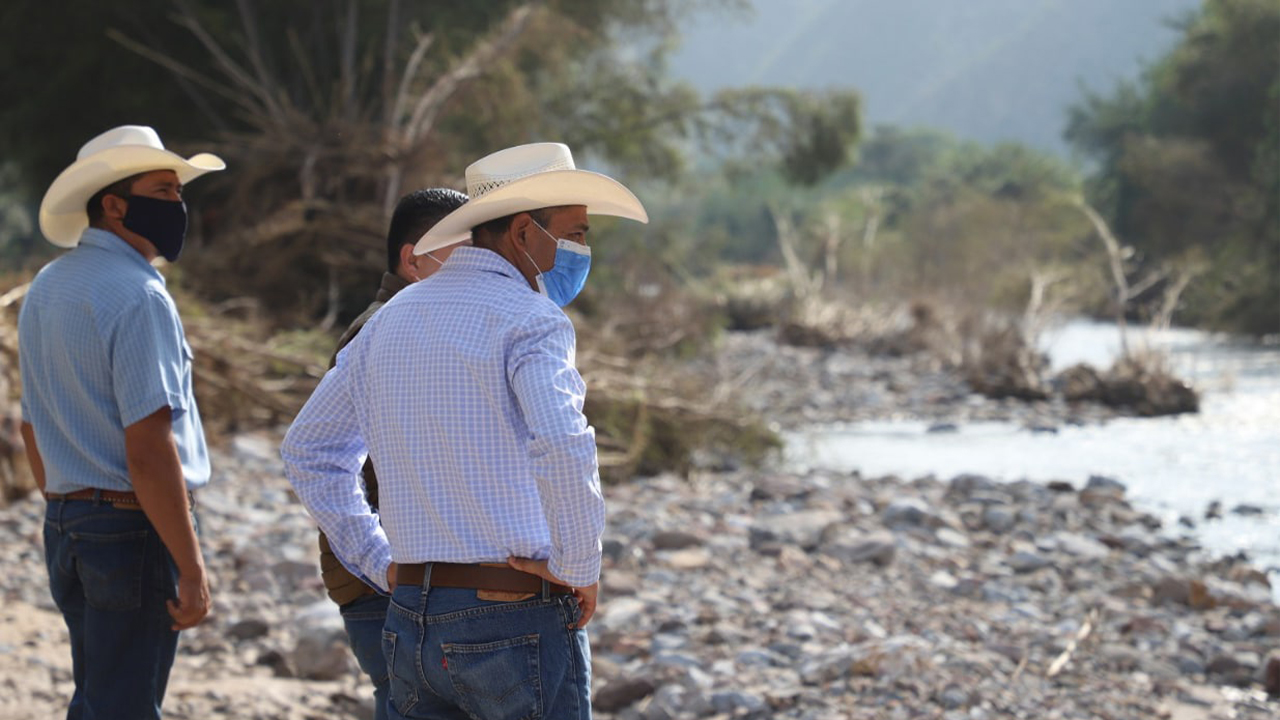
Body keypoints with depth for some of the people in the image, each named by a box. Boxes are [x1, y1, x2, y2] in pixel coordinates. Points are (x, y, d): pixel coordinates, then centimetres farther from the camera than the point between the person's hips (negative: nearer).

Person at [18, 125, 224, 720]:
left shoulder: (46, 287, 13)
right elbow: (148, 451, -22)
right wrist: (192, 569, -19)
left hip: (65, 522, 9)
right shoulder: (137, 296, -16)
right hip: (134, 526, -9)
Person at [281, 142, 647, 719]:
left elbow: (308, 450, 22)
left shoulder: (391, 320, 14)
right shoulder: (529, 320, -9)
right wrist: (582, 570, -13)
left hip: (410, 620, 7)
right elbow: (563, 448, -27)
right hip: (519, 621, -7)